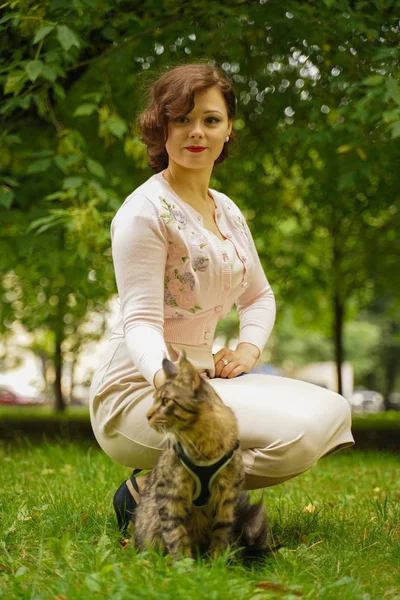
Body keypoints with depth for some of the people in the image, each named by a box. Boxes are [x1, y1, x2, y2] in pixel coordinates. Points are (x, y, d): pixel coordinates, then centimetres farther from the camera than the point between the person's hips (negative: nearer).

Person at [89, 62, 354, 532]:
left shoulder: (226, 211, 13)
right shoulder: (145, 210, -12)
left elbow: (259, 296, 24)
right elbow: (140, 320, -18)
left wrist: (248, 349, 2)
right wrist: (164, 376, -40)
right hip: (139, 388, -8)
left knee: (333, 412, -4)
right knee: (298, 433, -25)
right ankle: (147, 493, -10)